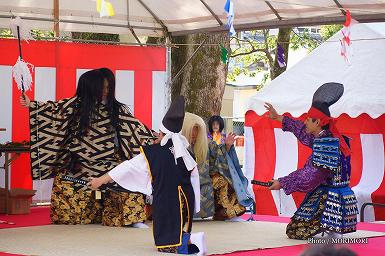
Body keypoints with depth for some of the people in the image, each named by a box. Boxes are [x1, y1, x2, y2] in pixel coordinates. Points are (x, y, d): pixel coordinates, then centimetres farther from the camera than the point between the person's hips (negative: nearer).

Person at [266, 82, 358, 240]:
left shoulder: (326, 144, -20)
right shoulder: (323, 138, 10)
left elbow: (310, 175, -22)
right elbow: (302, 131, 28)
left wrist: (282, 183, -16)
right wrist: (278, 118, 37)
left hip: (329, 197, -10)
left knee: (294, 232, -15)